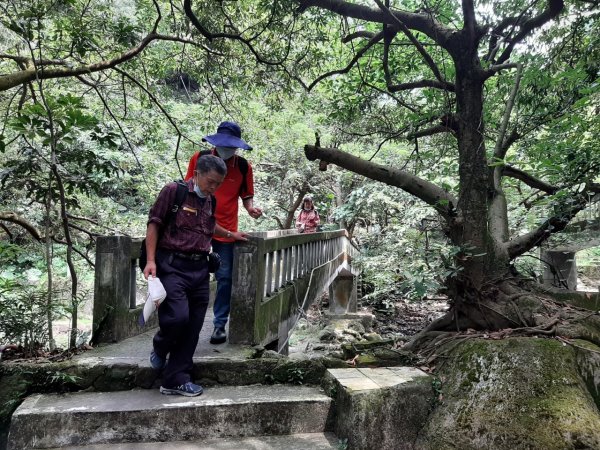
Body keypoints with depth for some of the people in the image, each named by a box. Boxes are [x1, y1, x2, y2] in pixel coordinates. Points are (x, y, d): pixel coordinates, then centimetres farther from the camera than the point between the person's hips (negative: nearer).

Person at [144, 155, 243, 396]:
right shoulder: (173, 191, -4)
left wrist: (231, 235, 42)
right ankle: (159, 350, 17)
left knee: (193, 327, 4)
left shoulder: (210, 201, 15)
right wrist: (151, 260, -12)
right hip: (173, 265, -6)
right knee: (177, 316, -18)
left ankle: (176, 380, 17)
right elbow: (154, 223, -5)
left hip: (199, 268, 6)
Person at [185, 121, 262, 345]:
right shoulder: (199, 158, 0)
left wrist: (250, 208, -11)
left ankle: (220, 324, 13)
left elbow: (246, 195, 10)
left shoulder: (244, 166, 0)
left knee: (224, 277, 2)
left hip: (227, 230, 0)